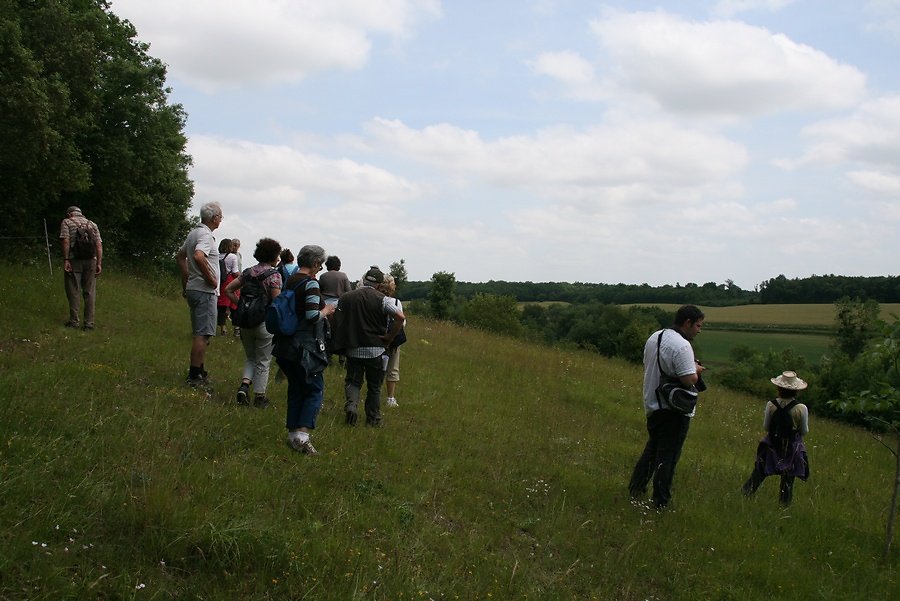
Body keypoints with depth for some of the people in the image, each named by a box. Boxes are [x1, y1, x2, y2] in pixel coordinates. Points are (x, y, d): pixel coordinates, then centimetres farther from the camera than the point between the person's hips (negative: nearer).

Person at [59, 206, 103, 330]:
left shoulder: (66, 222, 5)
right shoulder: (92, 224, 16)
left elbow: (66, 241, -10)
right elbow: (99, 245, 6)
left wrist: (65, 260, -12)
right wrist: (99, 263, 2)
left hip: (73, 260, -3)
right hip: (90, 261, 3)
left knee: (74, 292, 3)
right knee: (90, 293, 5)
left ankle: (75, 321, 5)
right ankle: (89, 322, 5)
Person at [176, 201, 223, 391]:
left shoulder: (193, 233, 15)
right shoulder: (206, 235, -15)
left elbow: (180, 256, 26)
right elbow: (198, 256, -33)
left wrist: (186, 281, 27)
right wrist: (211, 279, -21)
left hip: (193, 288, 10)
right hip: (204, 291, -10)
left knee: (200, 333, 17)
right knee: (202, 334, -8)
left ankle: (200, 371, 25)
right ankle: (195, 377, -7)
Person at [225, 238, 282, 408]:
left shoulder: (248, 272, 7)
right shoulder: (274, 274, -12)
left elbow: (228, 289, 7)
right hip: (265, 322, -5)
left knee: (251, 358, 20)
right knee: (263, 361, 8)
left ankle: (244, 386, 0)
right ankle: (259, 397, 13)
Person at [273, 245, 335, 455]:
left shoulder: (289, 282, 10)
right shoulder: (311, 283, -15)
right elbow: (313, 316, -23)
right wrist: (326, 310, -3)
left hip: (286, 344, 8)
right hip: (305, 346, -8)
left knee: (295, 388, 16)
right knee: (315, 390, 2)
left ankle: (292, 433, 18)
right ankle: (302, 434, -10)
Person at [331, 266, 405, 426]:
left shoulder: (346, 297, 1)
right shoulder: (381, 299, -8)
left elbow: (337, 321, 5)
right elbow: (400, 317, -18)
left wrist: (341, 345, 14)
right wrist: (390, 337, -7)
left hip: (353, 349, 1)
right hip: (375, 350, -1)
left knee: (352, 381, 16)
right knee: (374, 386, 13)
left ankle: (351, 405, -10)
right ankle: (373, 419, 18)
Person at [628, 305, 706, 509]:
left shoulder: (654, 337, 6)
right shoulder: (682, 345, -22)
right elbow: (689, 380, -27)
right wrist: (696, 370, -4)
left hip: (652, 405, 8)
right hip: (674, 410, -8)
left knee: (652, 448, 22)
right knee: (668, 456, 2)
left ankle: (636, 489, 26)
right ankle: (660, 503, 9)